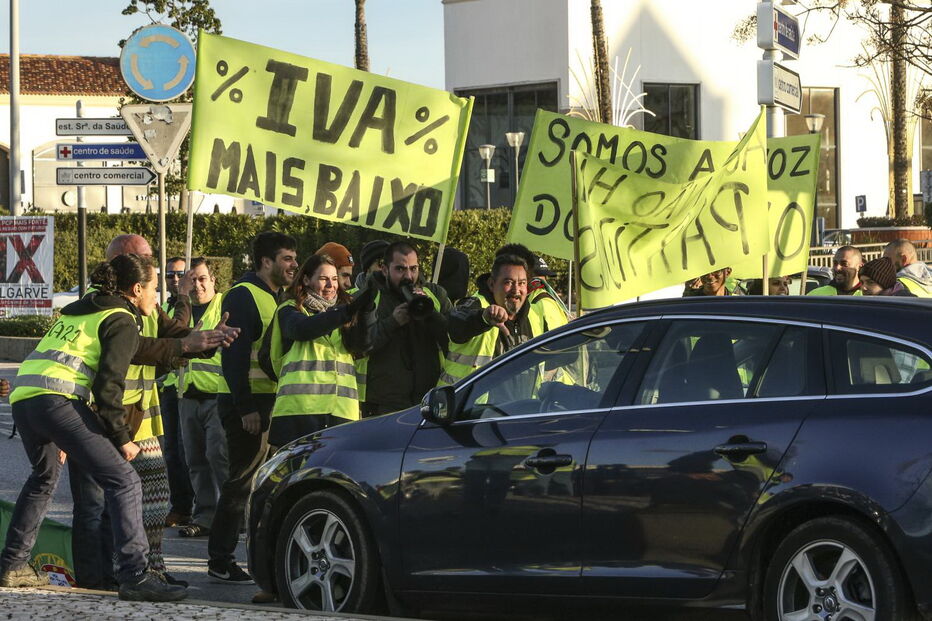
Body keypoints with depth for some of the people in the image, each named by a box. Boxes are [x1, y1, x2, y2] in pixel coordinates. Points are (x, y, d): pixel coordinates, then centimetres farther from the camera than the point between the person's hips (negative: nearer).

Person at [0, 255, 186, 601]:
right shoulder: (122, 321, 4)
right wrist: (122, 439, -2)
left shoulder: (79, 310, 30)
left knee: (44, 478, 33)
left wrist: (61, 438, 36)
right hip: (58, 402, -9)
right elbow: (108, 385, -8)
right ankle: (135, 576, -20)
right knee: (124, 482, -10)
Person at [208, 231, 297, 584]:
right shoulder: (243, 296, -10)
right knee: (243, 479, -7)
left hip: (272, 403, 9)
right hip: (248, 404, -9)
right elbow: (234, 355, -17)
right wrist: (245, 406, -22)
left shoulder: (276, 298, 19)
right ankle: (220, 561, -1)